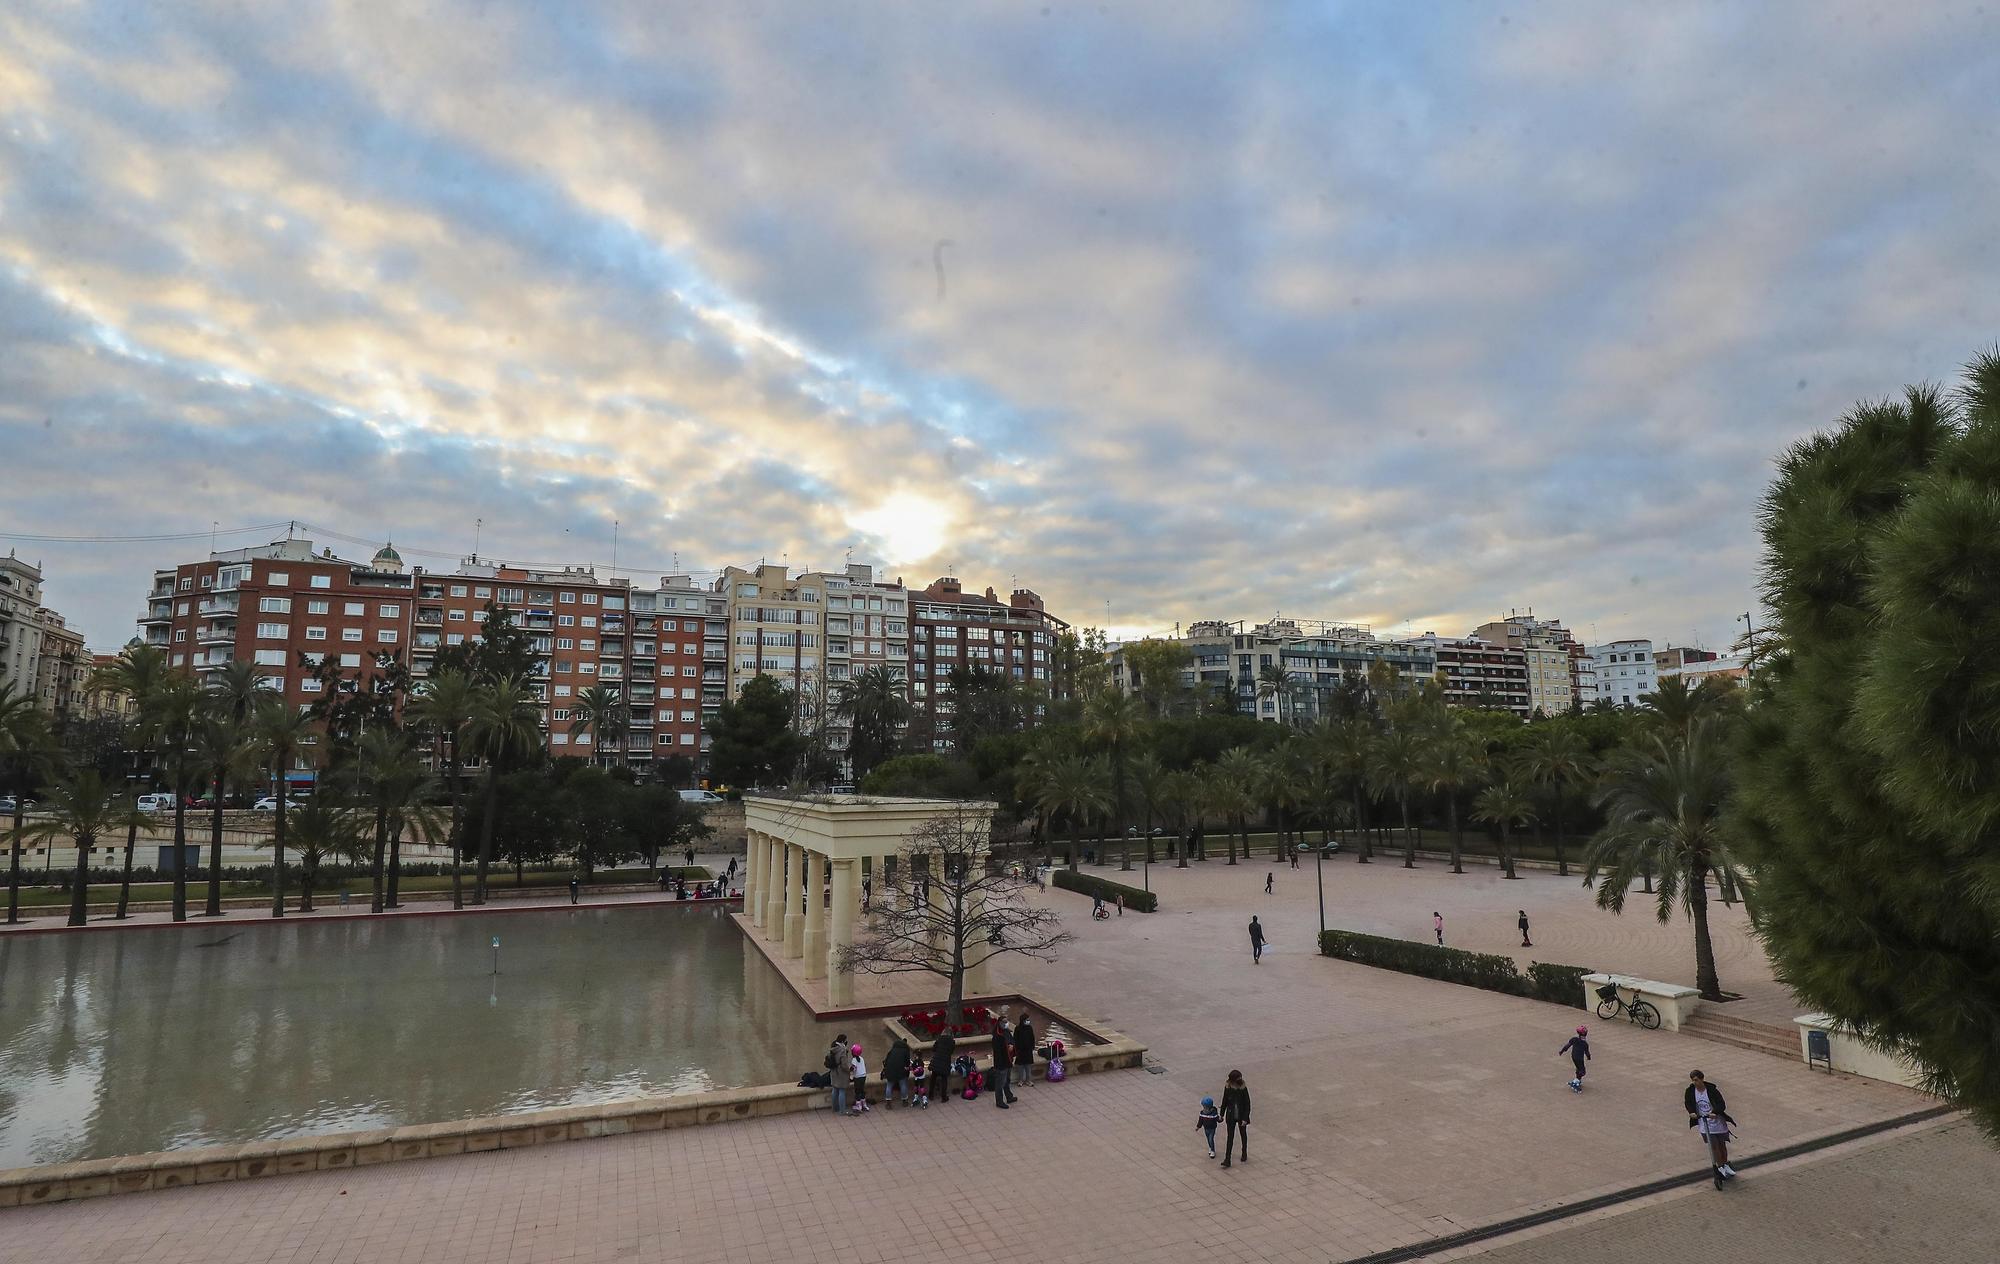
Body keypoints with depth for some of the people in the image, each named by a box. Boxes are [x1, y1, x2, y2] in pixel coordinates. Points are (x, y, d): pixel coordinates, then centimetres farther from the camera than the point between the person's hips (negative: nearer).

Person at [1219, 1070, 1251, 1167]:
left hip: (1241, 1116, -1)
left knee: (1243, 1135, 19)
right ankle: (1227, 1160, 4)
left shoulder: (1243, 1088, -19)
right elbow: (1224, 1101, 0)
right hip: (1231, 1116, 1)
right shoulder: (1227, 1088, -13)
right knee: (1230, 1137, 1)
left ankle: (1244, 1153, 41)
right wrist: (1222, 1114, 7)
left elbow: (1247, 1104, -13)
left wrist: (1245, 1118, -16)